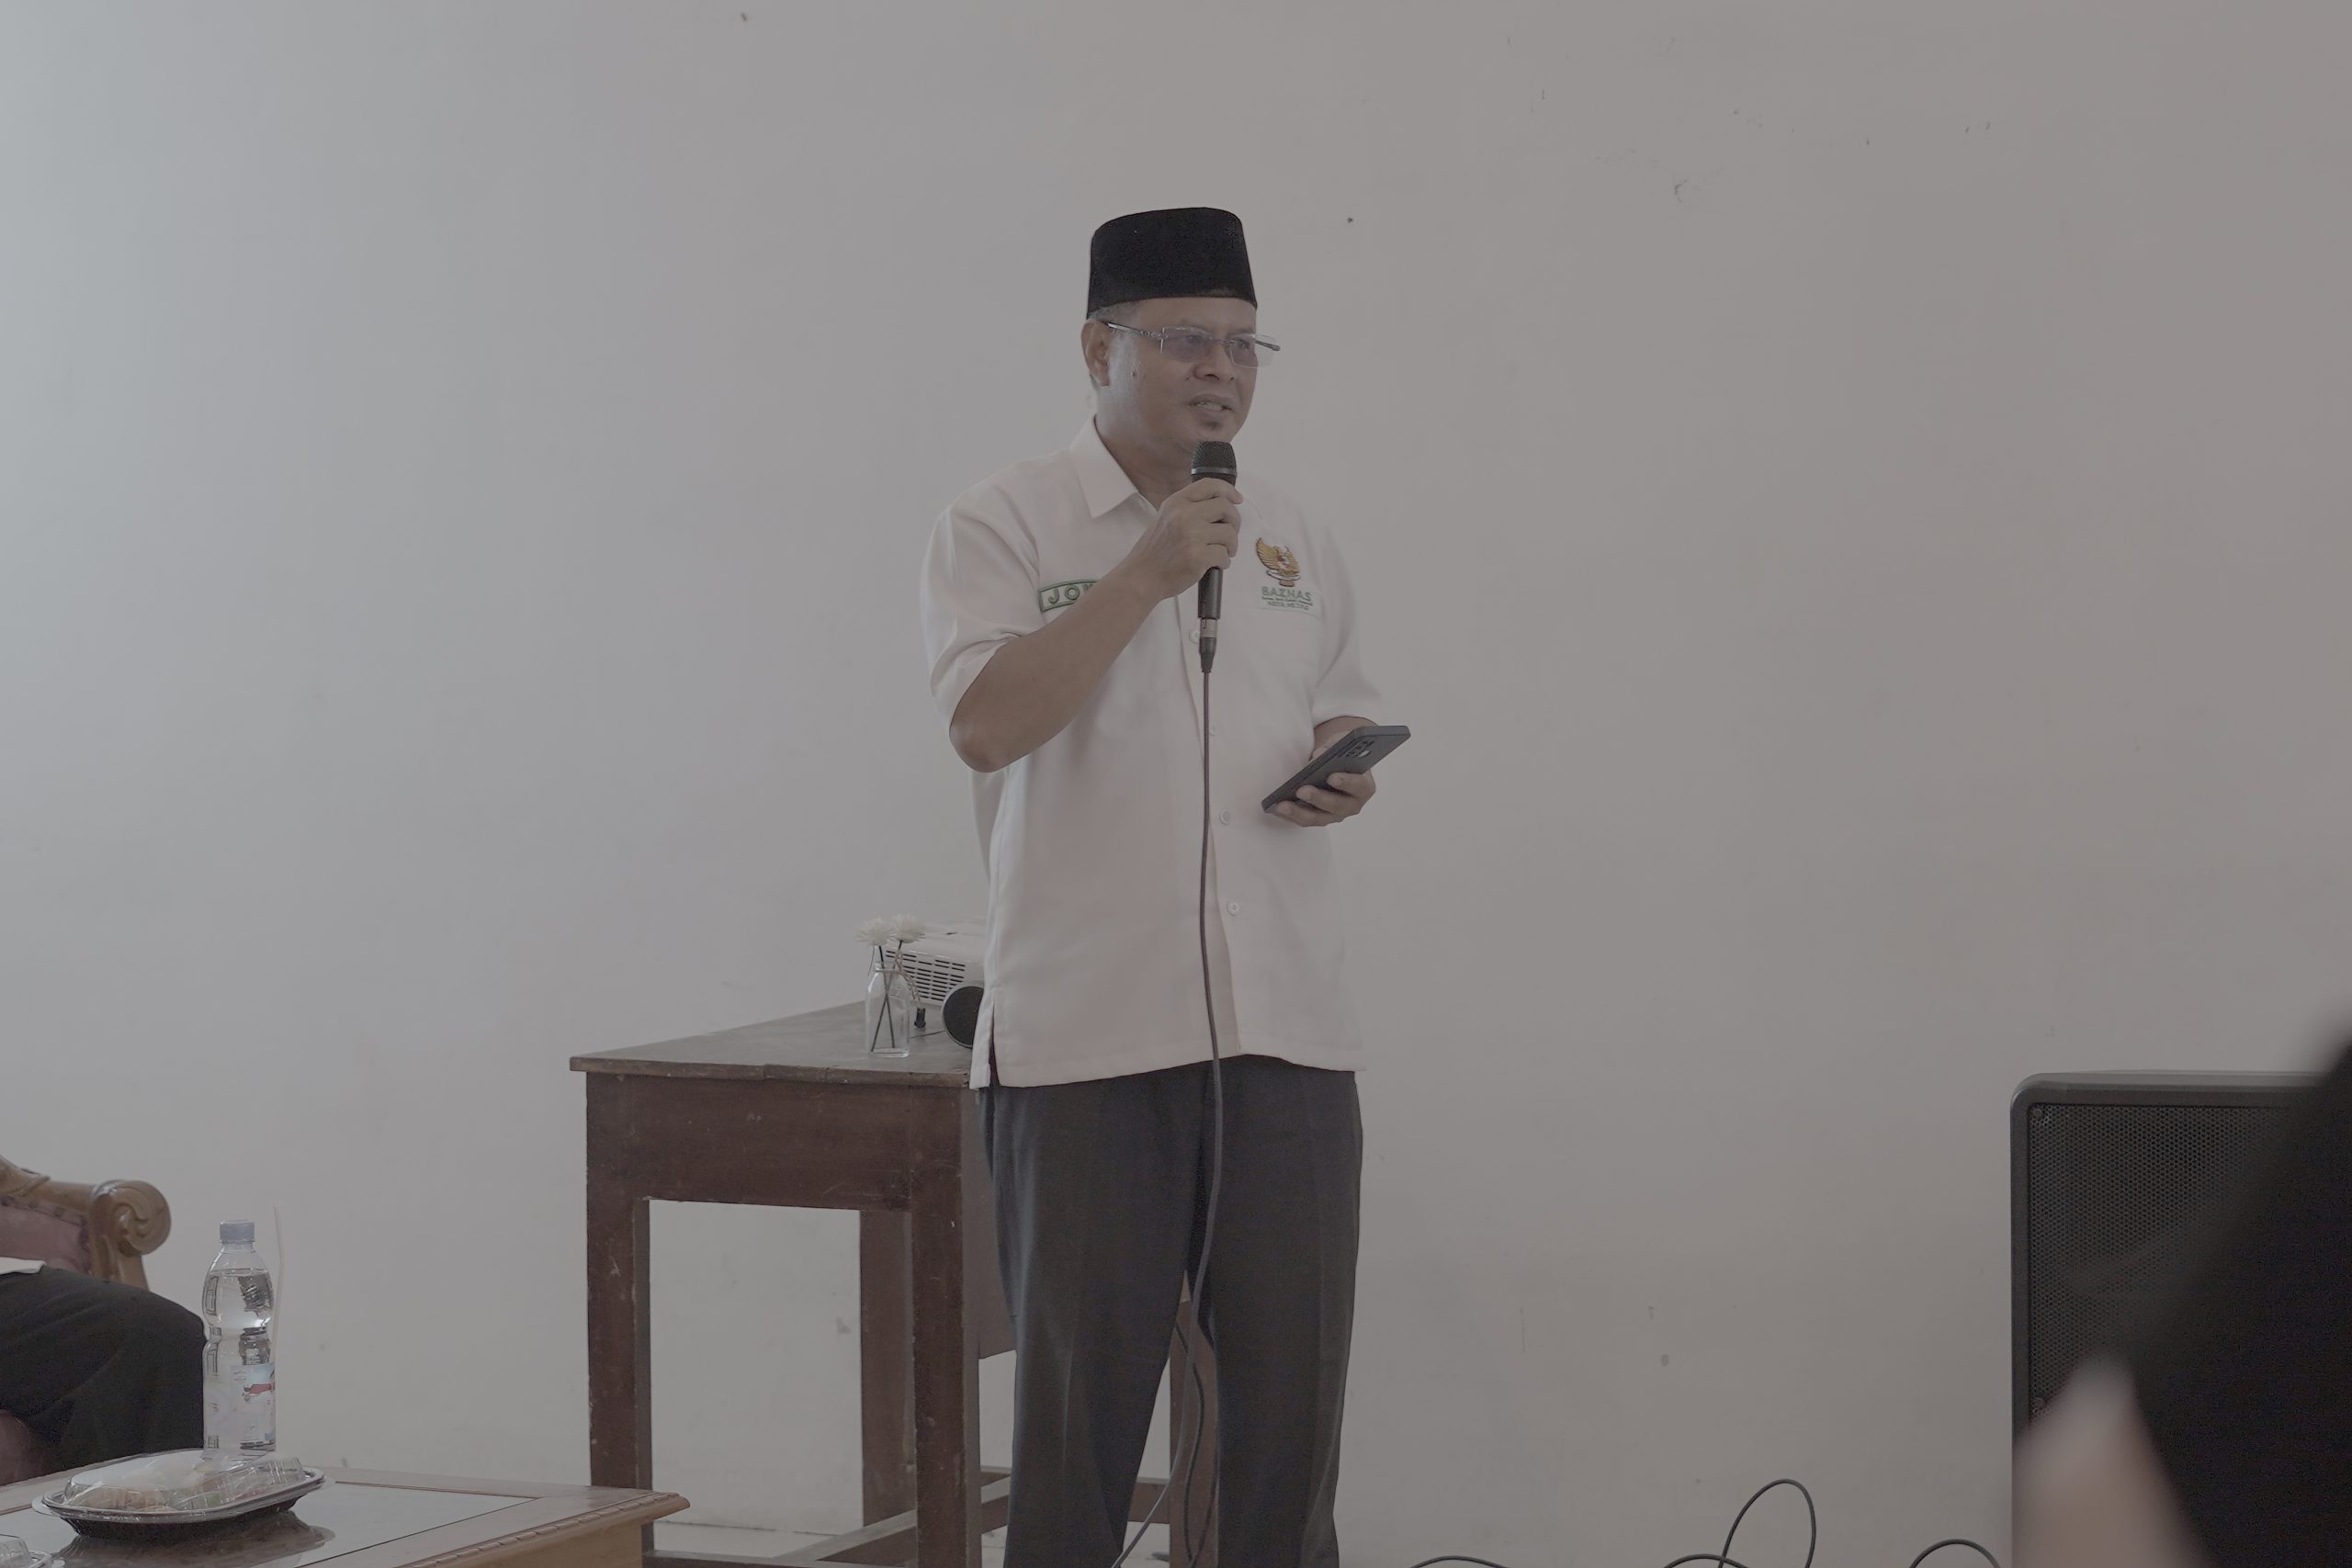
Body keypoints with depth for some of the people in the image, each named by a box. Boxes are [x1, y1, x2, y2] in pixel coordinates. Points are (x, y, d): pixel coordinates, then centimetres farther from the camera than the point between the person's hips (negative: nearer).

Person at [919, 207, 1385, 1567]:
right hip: (1089, 1035, -4)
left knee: (1292, 1380, 6)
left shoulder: (1295, 538, 14)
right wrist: (1150, 568, -15)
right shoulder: (1006, 524, -2)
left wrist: (1345, 772, 0)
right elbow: (987, 719, -15)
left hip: (1286, 1032, 5)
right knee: (1083, 1389, 3)